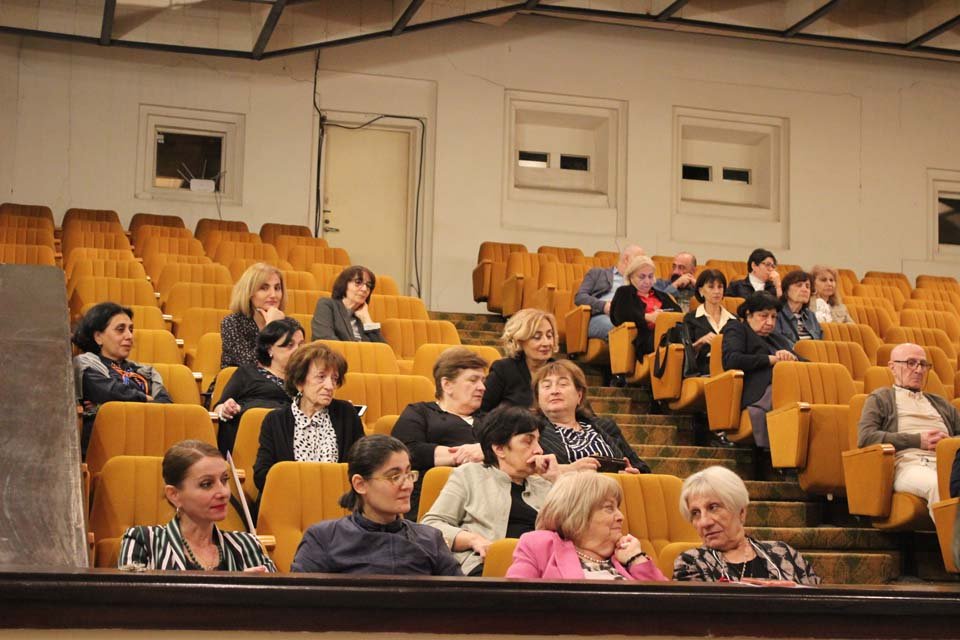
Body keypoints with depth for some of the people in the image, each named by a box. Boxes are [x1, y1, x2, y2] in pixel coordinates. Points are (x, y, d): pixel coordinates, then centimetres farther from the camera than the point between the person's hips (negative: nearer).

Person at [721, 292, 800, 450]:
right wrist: (772, 359, 0)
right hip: (760, 394, -6)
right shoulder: (736, 330, 18)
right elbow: (730, 361, -3)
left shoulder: (778, 339, 37)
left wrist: (791, 358, 5)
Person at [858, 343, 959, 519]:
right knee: (938, 485, -40)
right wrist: (918, 440, -2)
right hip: (909, 464, -4)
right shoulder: (881, 398, 20)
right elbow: (865, 437, 2)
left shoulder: (940, 403, 35)